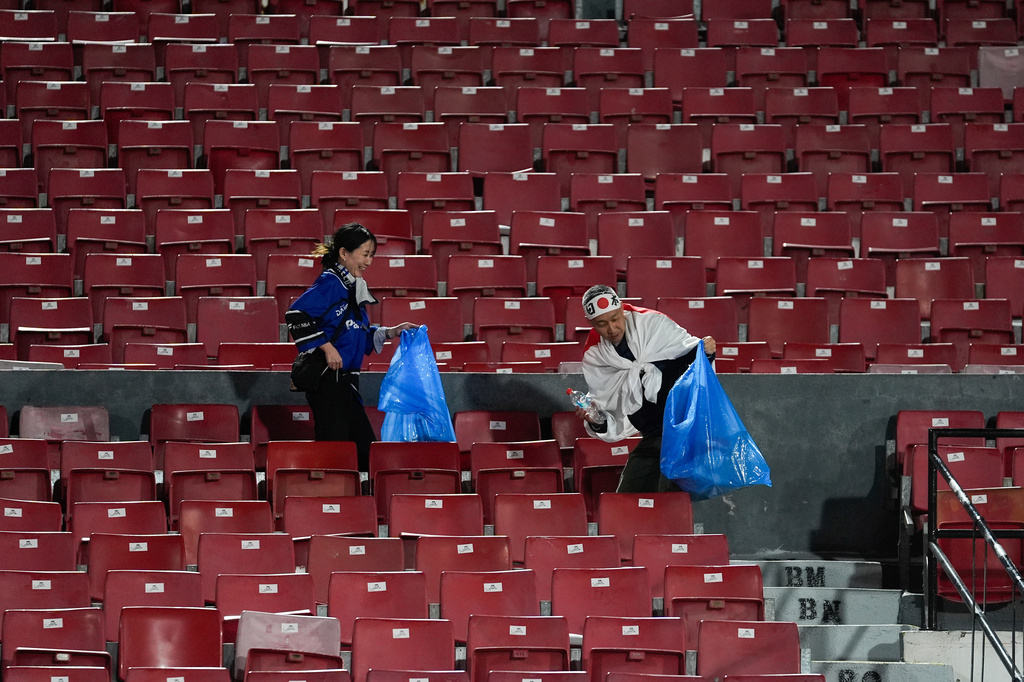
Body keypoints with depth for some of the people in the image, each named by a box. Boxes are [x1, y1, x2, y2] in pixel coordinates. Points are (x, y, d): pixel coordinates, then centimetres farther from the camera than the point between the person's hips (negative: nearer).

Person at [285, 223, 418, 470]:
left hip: (345, 382, 10)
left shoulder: (352, 287, 17)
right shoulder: (330, 283, -12)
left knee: (365, 445, 10)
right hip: (327, 380, -10)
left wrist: (390, 332, 14)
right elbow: (297, 314, -24)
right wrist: (326, 347, -22)